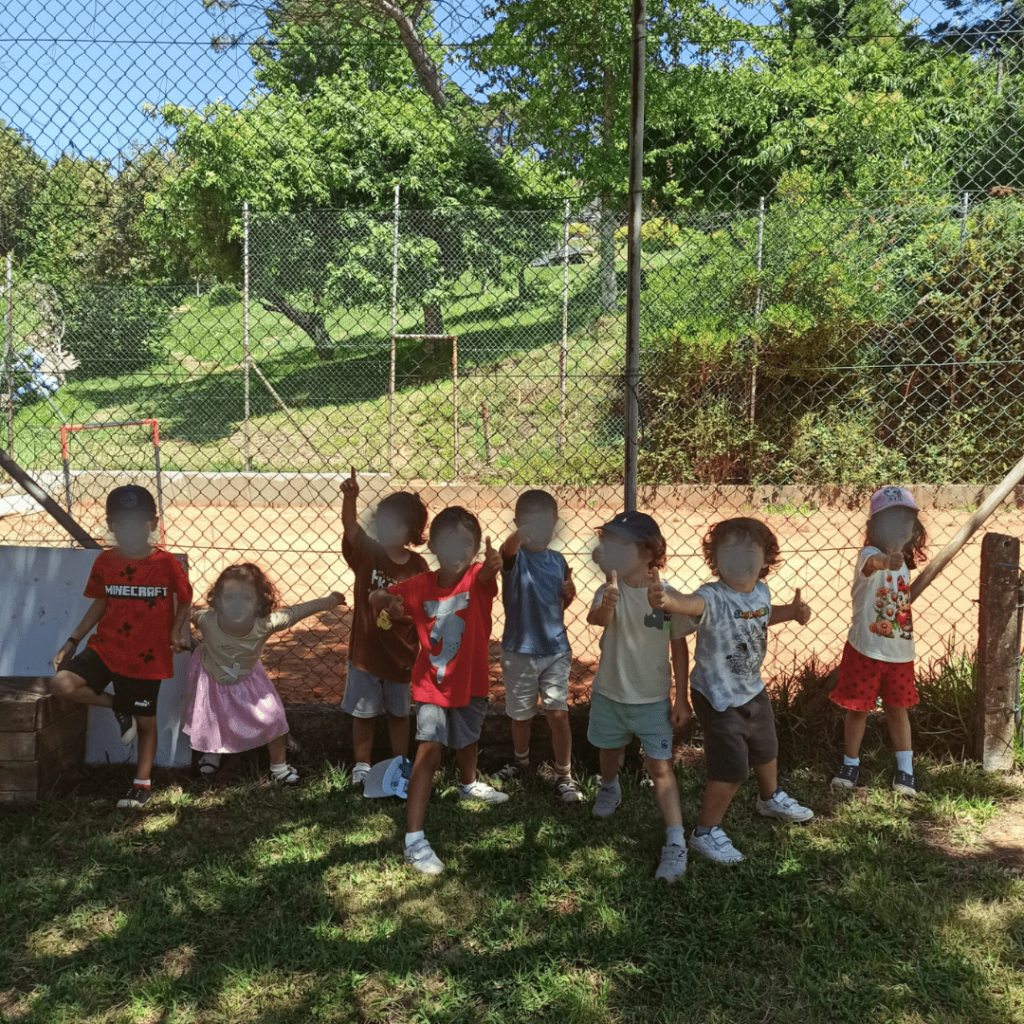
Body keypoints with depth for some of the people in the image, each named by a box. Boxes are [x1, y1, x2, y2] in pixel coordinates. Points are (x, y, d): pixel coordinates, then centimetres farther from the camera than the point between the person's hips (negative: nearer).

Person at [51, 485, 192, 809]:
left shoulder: (166, 563, -11)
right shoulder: (105, 561, -2)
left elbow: (184, 600, 1)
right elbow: (100, 603, 10)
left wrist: (177, 631, -15)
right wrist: (72, 641, 7)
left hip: (147, 658, -3)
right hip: (105, 648, 3)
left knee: (146, 722, 9)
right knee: (62, 683, -21)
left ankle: (143, 784, 31)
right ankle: (119, 707, 5)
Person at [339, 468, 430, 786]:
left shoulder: (417, 566, -9)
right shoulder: (366, 552, -9)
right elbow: (349, 525, -28)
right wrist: (350, 496, -46)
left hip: (400, 655, 0)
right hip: (365, 652, 0)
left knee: (398, 713, 18)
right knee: (363, 713, 13)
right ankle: (362, 764, 32)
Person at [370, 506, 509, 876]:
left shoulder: (478, 579, -16)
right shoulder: (420, 586, -11)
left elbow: (485, 575, -41)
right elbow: (376, 598, -1)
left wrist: (492, 564, -65)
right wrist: (389, 604, -24)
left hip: (471, 683, 2)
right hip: (431, 684, -2)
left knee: (467, 741, 27)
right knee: (429, 751, -14)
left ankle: (469, 784, 59)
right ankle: (414, 840, -13)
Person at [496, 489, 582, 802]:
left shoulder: (558, 561, 3)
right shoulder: (515, 557, -11)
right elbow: (509, 547, -38)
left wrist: (569, 594, -9)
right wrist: (524, 530, -61)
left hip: (556, 650, 2)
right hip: (519, 651, -2)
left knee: (558, 715, -2)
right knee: (521, 716, 15)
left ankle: (564, 776, 13)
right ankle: (521, 761, 41)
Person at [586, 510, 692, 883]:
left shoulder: (666, 595, -14)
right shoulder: (610, 591, -14)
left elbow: (679, 647, -5)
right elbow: (596, 618, -36)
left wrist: (681, 698, -4)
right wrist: (606, 605, -60)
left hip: (653, 699, -2)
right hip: (609, 694, 2)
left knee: (660, 767, -4)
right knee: (610, 751, 24)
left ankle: (676, 843, 4)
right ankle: (609, 788, 56)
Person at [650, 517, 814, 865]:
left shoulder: (762, 592, -8)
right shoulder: (714, 598, -31)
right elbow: (692, 603, -56)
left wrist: (792, 611, 0)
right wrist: (668, 599, -78)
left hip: (753, 691, 8)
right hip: (718, 699, -8)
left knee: (766, 750, 29)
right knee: (731, 770, -5)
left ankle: (771, 799, 59)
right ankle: (706, 832, 17)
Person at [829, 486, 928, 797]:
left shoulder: (903, 564, 4)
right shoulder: (869, 555, -18)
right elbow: (872, 562, -46)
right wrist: (886, 560, -66)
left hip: (900, 653, 5)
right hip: (866, 651, -5)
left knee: (898, 709, 15)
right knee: (858, 709, 8)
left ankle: (905, 770, 25)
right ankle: (850, 763, 27)